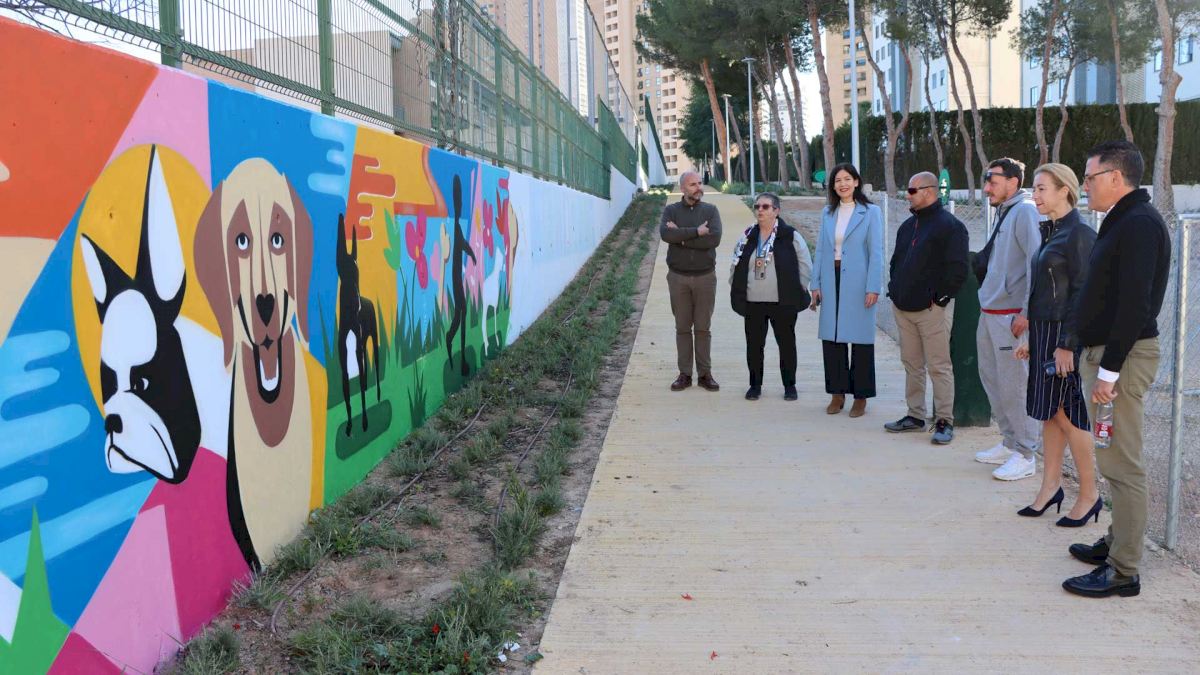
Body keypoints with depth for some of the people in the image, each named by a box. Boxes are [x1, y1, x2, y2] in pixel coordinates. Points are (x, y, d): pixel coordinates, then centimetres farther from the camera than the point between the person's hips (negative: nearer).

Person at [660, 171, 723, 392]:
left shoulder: (711, 210, 3)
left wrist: (682, 237, -13)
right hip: (678, 277, 0)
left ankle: (705, 374, 11)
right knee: (682, 327, 5)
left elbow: (715, 238, -14)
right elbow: (665, 233, -17)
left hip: (705, 276, 0)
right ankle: (684, 374, 11)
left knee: (703, 328, 4)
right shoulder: (671, 210, 3)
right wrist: (696, 232, -19)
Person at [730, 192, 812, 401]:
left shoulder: (791, 236, -3)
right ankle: (755, 385, 20)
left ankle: (789, 385, 19)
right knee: (754, 344, 6)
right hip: (753, 303, 3)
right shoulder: (747, 237, 8)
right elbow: (736, 266, 16)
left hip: (783, 303, -3)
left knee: (787, 344, 6)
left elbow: (805, 266, 0)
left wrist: (796, 291, -3)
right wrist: (737, 291, 9)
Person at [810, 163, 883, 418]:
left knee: (860, 338, 1)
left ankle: (860, 396, 10)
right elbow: (821, 250, 12)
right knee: (831, 337, 5)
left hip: (857, 283, -4)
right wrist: (816, 284, 7)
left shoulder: (871, 212, -1)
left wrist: (873, 287, -12)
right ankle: (837, 392, 16)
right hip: (831, 283, 4)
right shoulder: (827, 213, 12)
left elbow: (876, 252, -5)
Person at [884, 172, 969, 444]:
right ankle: (915, 416, 21)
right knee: (912, 364, 12)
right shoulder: (908, 225, 17)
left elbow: (958, 269, -14)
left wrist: (940, 297, -14)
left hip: (931, 309, -8)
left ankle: (945, 421, 2)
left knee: (939, 366, -4)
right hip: (903, 307, 8)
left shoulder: (949, 226, -8)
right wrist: (894, 290, 14)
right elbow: (896, 261, 25)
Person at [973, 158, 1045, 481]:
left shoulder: (1025, 212, -12)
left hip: (1010, 315, -10)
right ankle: (1010, 442, 28)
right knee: (991, 378, 16)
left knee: (1013, 385, -4)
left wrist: (1026, 312, -21)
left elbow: (1037, 264, -19)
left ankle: (1025, 454, 5)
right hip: (989, 312, 10)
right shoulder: (1003, 213, 16)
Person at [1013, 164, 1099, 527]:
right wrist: (1031, 339, 16)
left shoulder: (1079, 234, -13)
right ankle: (1051, 487, 20)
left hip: (1065, 334, -8)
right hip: (1044, 332, 8)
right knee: (1049, 412, 12)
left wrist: (1067, 344, -20)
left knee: (1067, 414, -2)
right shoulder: (1051, 232, 13)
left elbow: (1082, 294, -17)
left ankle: (1089, 495, 9)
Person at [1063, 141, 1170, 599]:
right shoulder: (1123, 221, 15)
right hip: (1104, 351, 11)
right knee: (1115, 461, 18)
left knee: (1121, 464, -6)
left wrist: (1108, 371, -23)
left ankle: (1123, 571, 0)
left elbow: (1134, 305, -23)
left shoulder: (1140, 224, -16)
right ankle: (1118, 543, 30)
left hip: (1123, 355, -11)